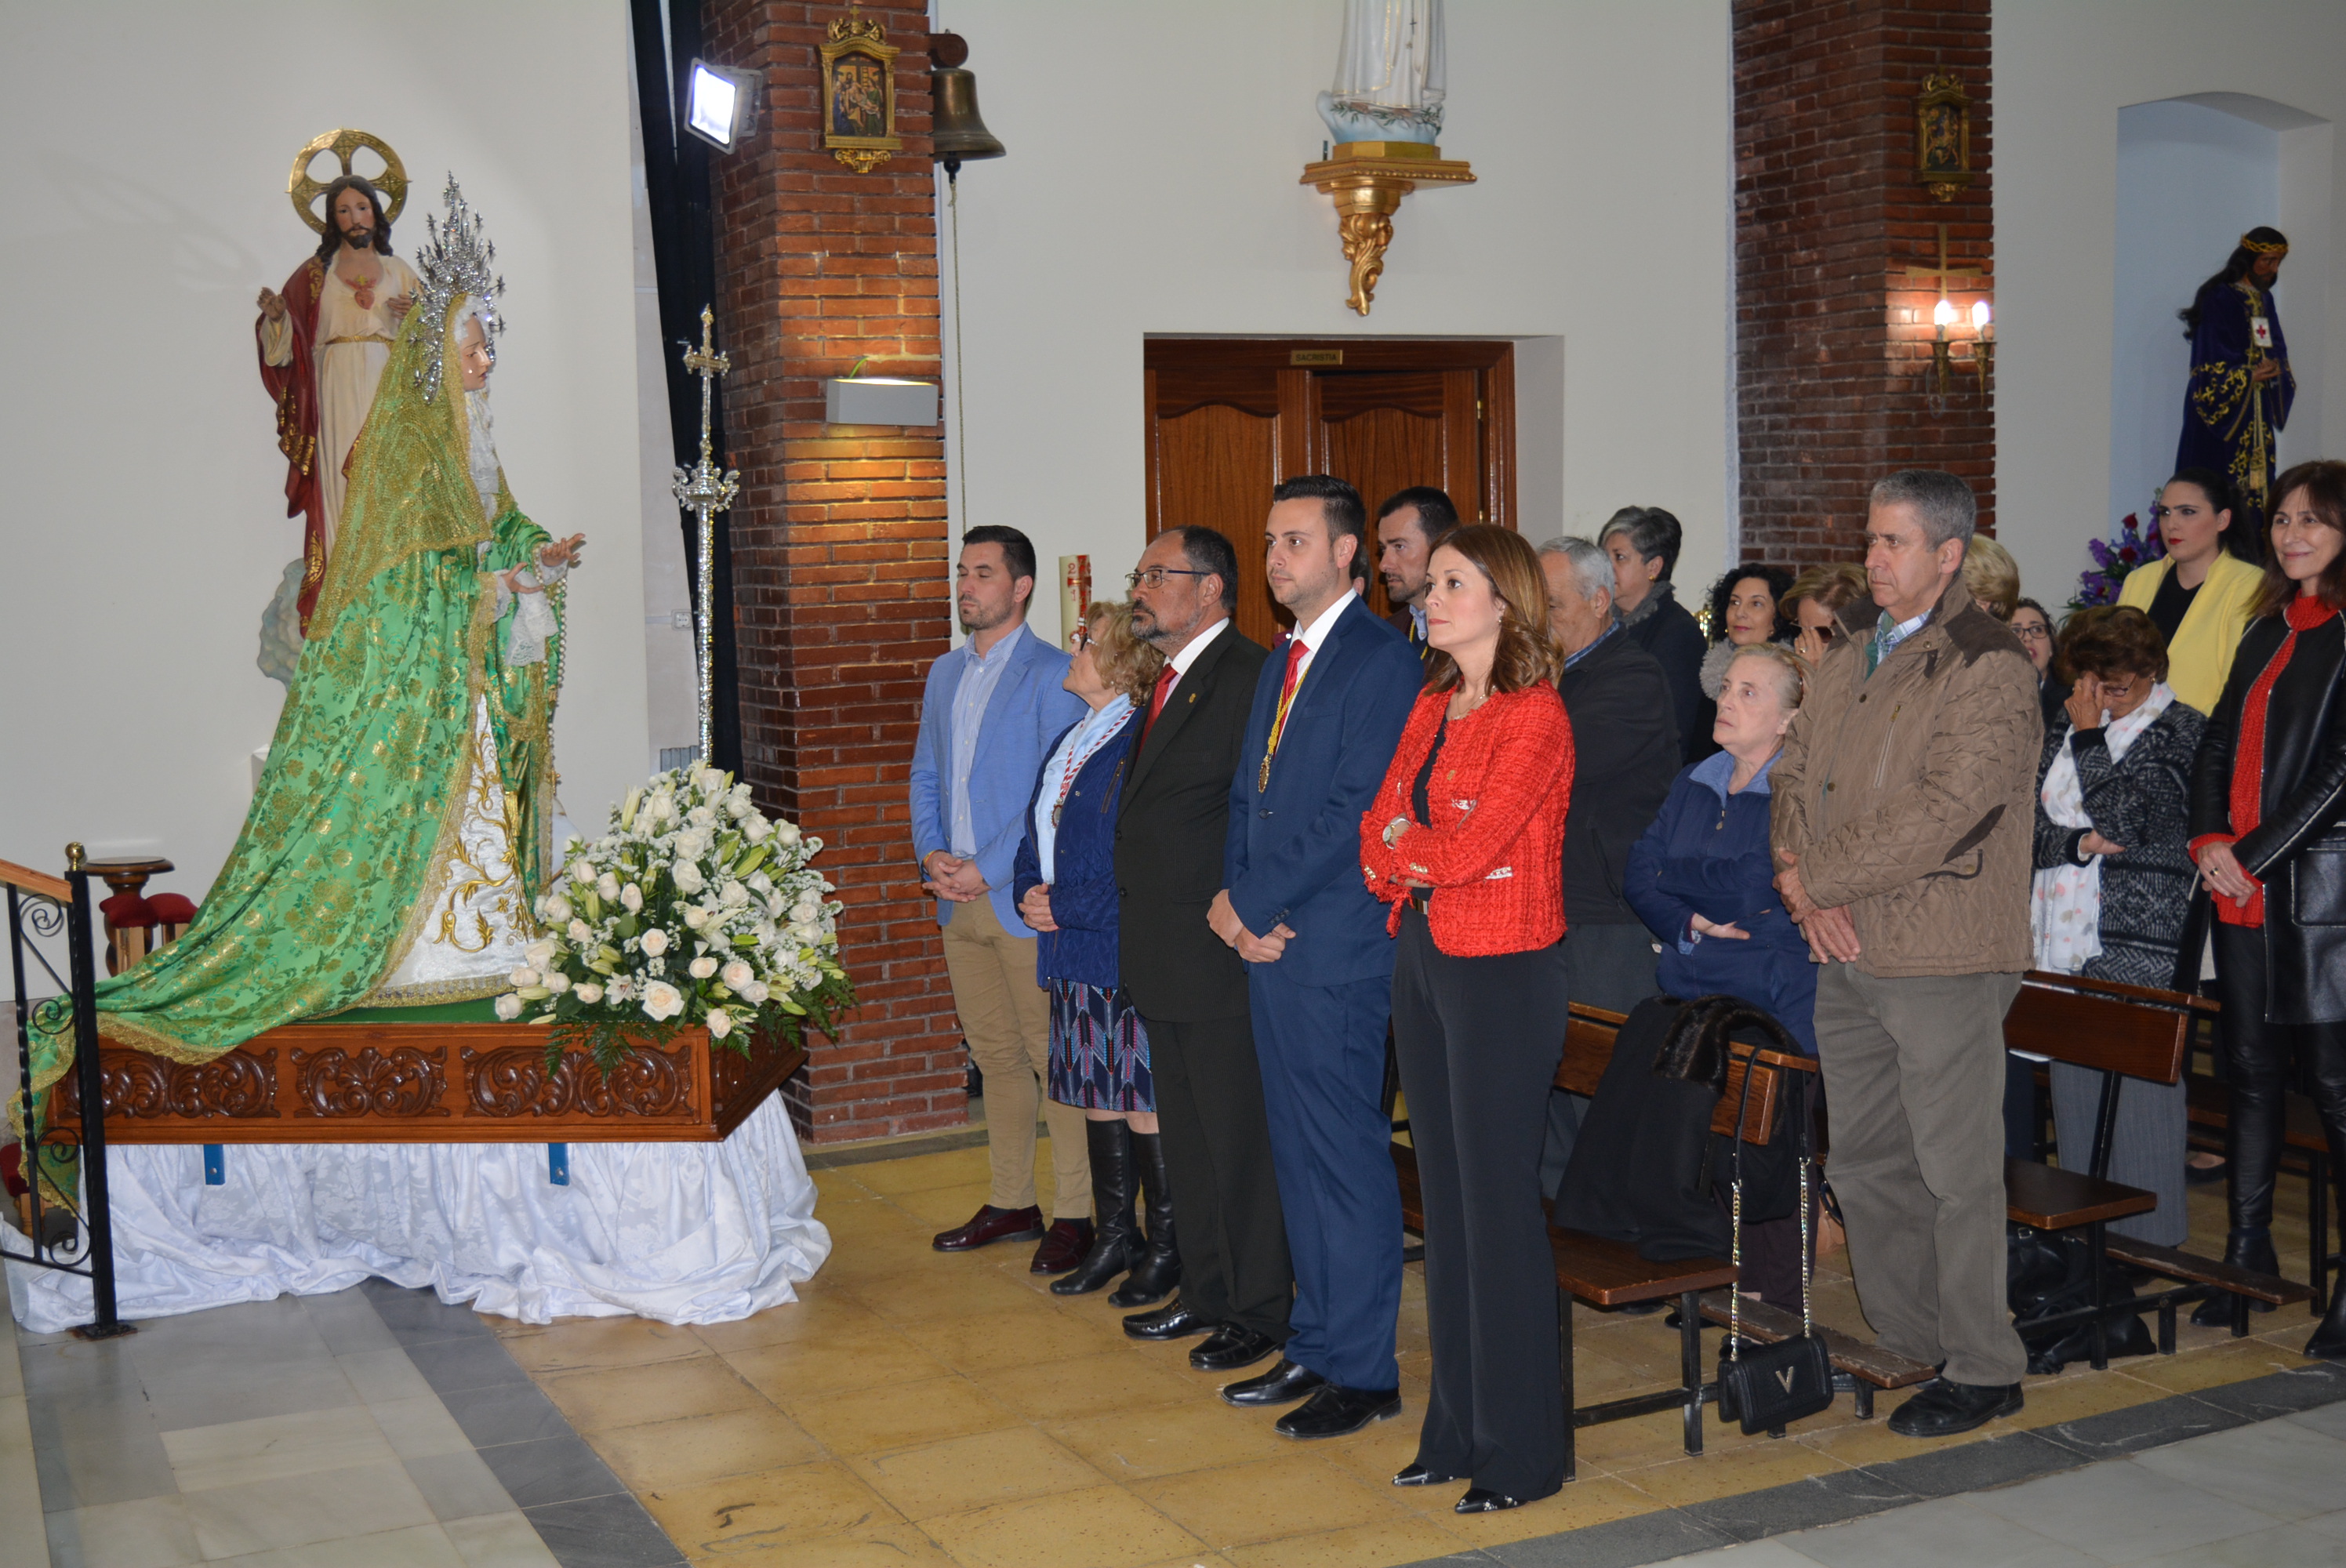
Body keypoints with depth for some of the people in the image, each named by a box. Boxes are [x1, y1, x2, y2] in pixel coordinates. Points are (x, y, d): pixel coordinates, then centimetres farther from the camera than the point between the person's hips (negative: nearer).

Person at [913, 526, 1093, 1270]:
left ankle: (1076, 1214, 6)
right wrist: (930, 856, 1)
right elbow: (926, 776, 19)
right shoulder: (945, 674, 16)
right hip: (960, 902, 7)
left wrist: (988, 870, -16)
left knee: (1055, 1058, -2)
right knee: (995, 1056, 14)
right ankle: (1010, 1202, 24)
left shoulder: (1054, 674, -8)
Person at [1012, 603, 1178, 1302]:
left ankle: (1166, 1248, 13)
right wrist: (1030, 893, 2)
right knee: (1097, 1099, 15)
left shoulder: (1144, 745, -15)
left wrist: (1066, 907, -14)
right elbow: (1036, 838, 21)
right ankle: (1113, 1237, 27)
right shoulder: (1071, 743, 15)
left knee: (1145, 1105, -1)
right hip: (1073, 956, 9)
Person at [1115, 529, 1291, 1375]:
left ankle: (1258, 1310, 14)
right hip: (1161, 957, 10)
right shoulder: (1168, 683, 16)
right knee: (1185, 1135, 18)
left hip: (1218, 955, -10)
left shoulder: (1247, 677, -15)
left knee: (1240, 1138, 1)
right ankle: (1206, 1291, 31)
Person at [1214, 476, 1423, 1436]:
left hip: (1336, 950, -9)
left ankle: (1361, 1369, 9)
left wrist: (1252, 904, -12)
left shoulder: (1382, 660, -11)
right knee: (1297, 1155, 14)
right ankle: (1314, 1345, 25)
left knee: (1347, 1158, -1)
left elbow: (1355, 809, -18)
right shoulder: (1280, 661, 18)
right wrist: (1238, 902, 1)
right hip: (1270, 945, 9)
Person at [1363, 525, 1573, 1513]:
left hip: (1500, 971, -8)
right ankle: (1456, 1428, 24)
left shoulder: (1534, 718, -12)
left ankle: (1520, 1450, 11)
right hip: (1423, 957, 8)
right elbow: (1378, 843, 10)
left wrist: (1404, 843, -2)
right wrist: (1423, 859, -10)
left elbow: (1472, 848, -20)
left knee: (1499, 1203, -1)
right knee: (1444, 1196, 13)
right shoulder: (1431, 708, 12)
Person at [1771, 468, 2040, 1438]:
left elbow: (1938, 815, -20)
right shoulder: (1850, 651, 13)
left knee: (1956, 1172, 2)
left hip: (1942, 959, -8)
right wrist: (1807, 892, -4)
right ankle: (1904, 1344, 30)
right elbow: (1793, 770, 12)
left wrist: (1814, 877, -13)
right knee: (1865, 1163, 15)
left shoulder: (1989, 668, -12)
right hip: (1847, 955, 8)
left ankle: (1982, 1370, 16)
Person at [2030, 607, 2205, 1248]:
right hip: (2065, 951, 6)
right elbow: (2029, 827, 7)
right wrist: (2082, 842, -9)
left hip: (2141, 948, -6)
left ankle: (2149, 1248, 3)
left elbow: (2125, 821, -16)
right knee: (2073, 1092, 9)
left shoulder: (2181, 731, -4)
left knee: (2139, 1092, -6)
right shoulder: (2064, 729, 15)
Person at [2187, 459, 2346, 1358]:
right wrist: (2208, 838, 1)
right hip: (2244, 886, 7)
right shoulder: (2269, 629, 16)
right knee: (2251, 1070, 13)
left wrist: (2254, 854, -12)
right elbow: (2220, 743, 16)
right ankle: (2249, 1254, 24)